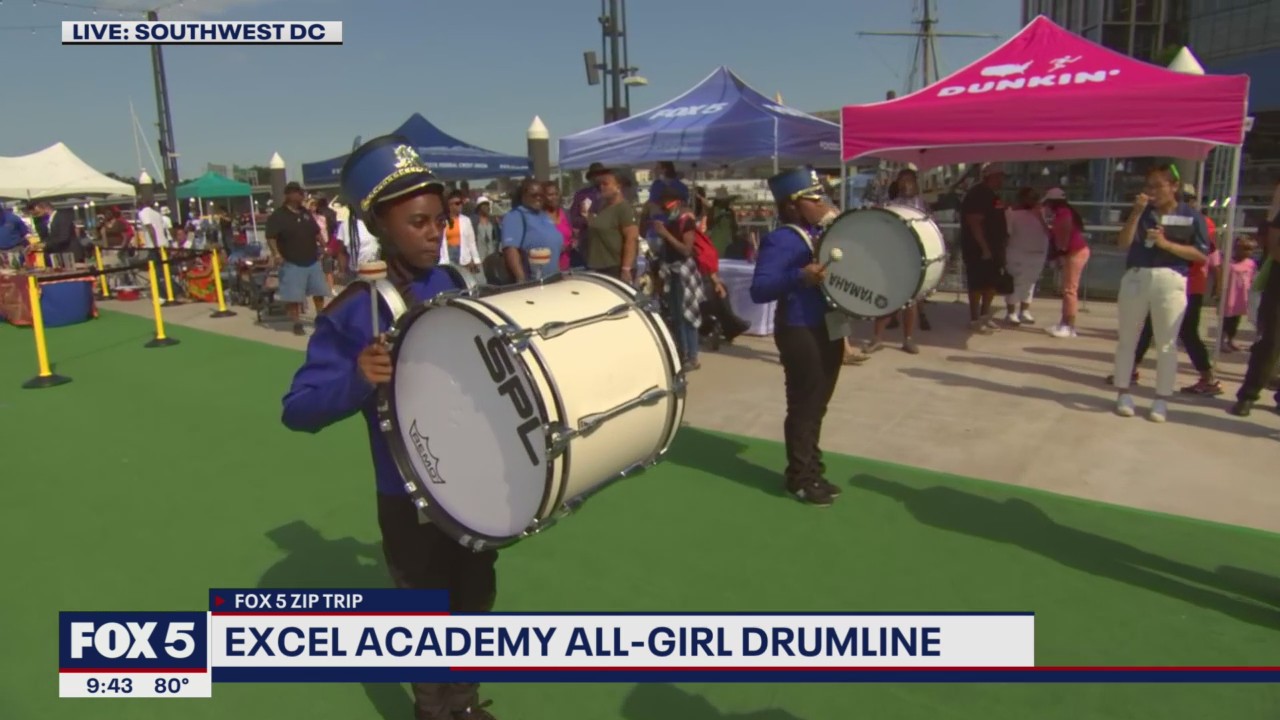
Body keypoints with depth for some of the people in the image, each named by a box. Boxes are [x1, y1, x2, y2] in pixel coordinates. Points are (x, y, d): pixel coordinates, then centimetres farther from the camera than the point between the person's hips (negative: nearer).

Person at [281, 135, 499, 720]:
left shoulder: (459, 288, -3)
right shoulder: (352, 313, -18)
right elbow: (298, 410, -20)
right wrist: (357, 379, -37)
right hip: (410, 497, -5)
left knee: (475, 604, 23)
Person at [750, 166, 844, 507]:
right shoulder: (780, 240, -16)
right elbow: (758, 289, -26)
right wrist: (800, 277, -37)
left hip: (830, 329, 9)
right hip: (801, 333, -9)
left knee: (817, 405, 18)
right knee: (803, 407, 0)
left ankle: (813, 470, 31)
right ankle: (799, 478, 14)